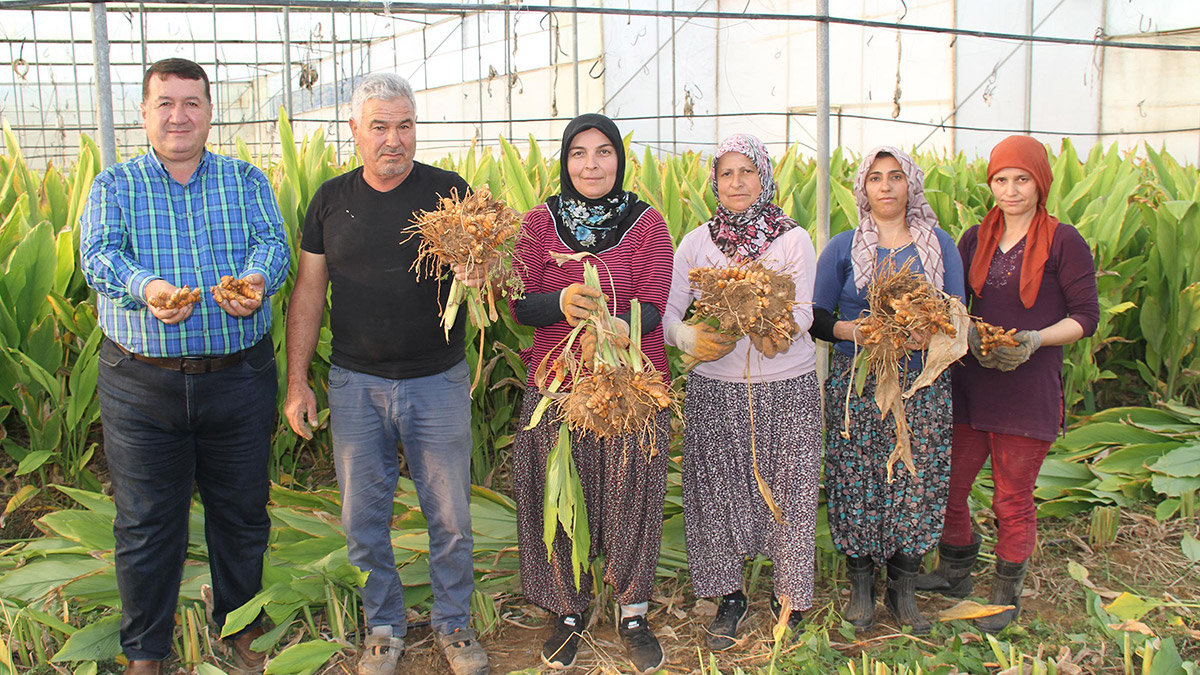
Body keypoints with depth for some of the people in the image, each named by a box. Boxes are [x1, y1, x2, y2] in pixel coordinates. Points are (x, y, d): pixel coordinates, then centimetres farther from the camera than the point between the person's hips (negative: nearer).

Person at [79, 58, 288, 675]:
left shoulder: (246, 180, 8)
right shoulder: (113, 185, 6)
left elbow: (272, 242, -8)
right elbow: (99, 255, -10)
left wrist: (257, 282, -31)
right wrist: (146, 288, -32)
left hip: (239, 376, 1)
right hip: (141, 385, 0)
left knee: (241, 511, 13)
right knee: (145, 523, 8)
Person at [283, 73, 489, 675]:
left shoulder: (449, 192, -4)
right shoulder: (332, 200, 3)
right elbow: (308, 292, 6)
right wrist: (296, 382, 2)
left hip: (438, 382, -2)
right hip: (356, 383, 2)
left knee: (450, 517, 9)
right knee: (364, 518, 11)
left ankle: (453, 624, 30)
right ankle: (384, 626, 32)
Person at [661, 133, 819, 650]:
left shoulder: (794, 239, -1)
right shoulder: (696, 242, 3)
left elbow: (802, 312, -10)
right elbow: (665, 313, -1)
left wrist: (780, 333, -32)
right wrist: (689, 337, -23)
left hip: (787, 385, -1)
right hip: (714, 387, 2)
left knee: (786, 489, 5)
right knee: (718, 490, 7)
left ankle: (788, 594, 27)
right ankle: (729, 595, 27)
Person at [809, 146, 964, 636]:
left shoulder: (939, 245, 8)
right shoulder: (843, 248, 4)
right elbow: (816, 317, 4)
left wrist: (930, 336, -15)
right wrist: (853, 330, -16)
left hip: (922, 382, 1)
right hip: (857, 384, -1)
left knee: (919, 482, 2)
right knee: (858, 482, 1)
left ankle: (903, 589, 20)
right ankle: (860, 586, 20)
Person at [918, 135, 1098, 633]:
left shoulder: (1064, 242, -6)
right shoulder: (976, 239, 8)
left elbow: (1086, 317, -4)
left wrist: (1035, 339, -20)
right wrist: (970, 334, -9)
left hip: (1029, 390, -4)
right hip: (971, 382, 5)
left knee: (1013, 502, 8)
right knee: (947, 485, 12)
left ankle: (1006, 595, 29)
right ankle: (956, 573, 37)